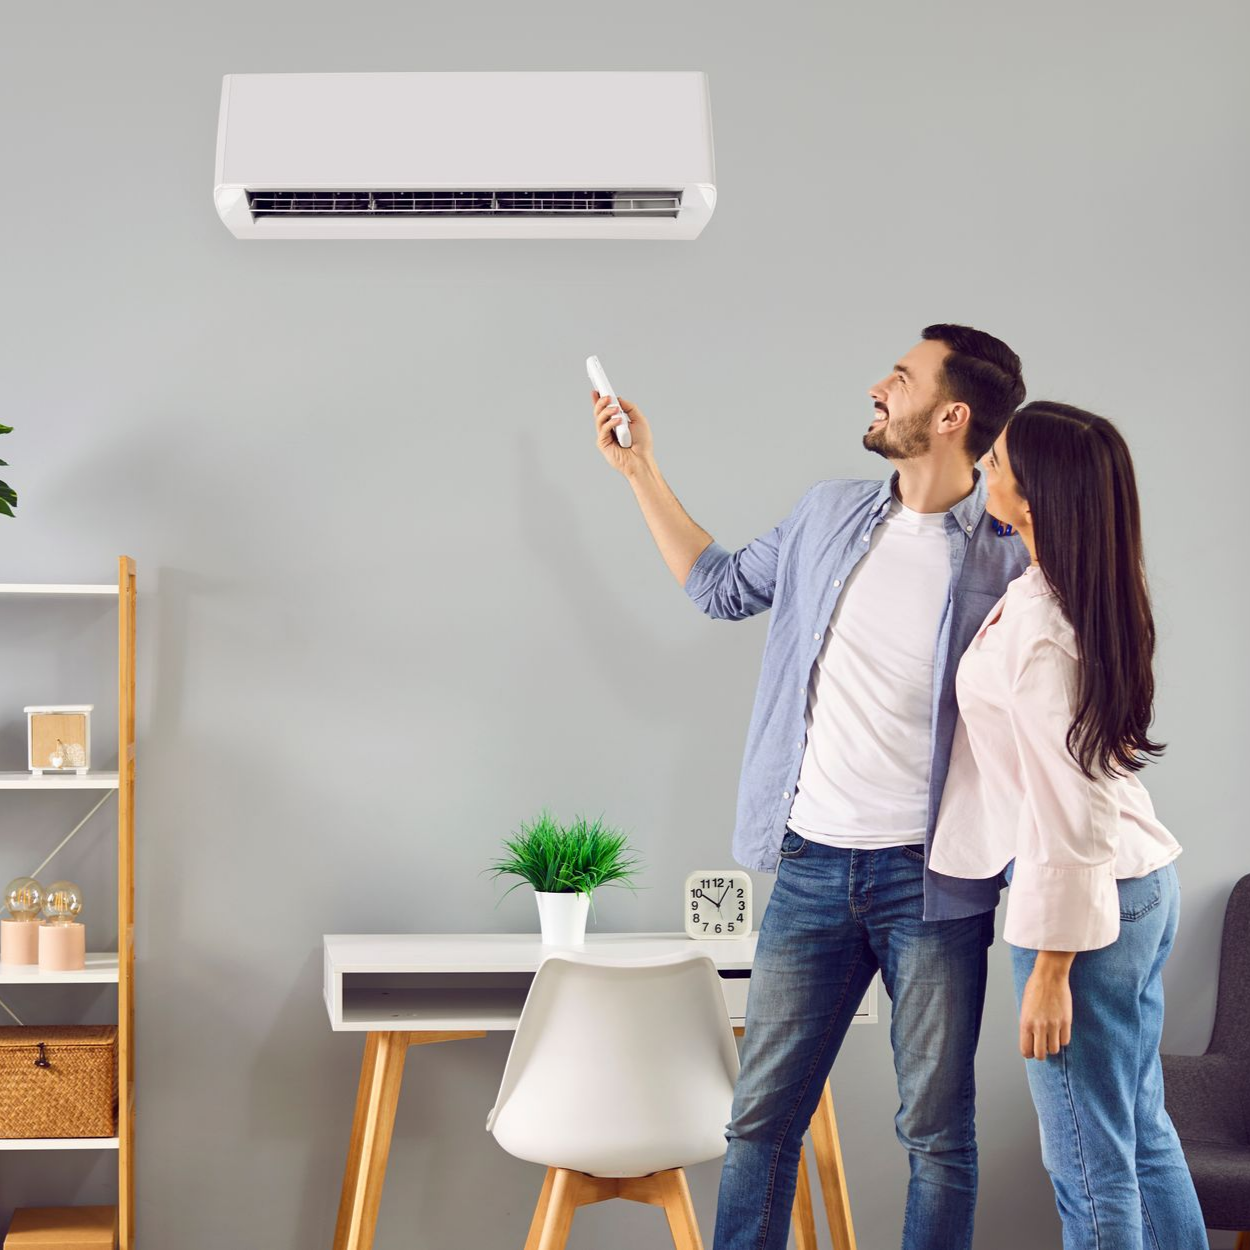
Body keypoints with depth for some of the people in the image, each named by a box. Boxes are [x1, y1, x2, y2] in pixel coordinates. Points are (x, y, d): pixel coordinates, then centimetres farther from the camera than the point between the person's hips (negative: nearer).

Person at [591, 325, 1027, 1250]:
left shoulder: (1008, 561, -8)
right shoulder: (830, 516, 8)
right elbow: (723, 586, 25)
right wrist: (640, 470, 23)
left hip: (931, 879, -4)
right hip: (813, 867, 4)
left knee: (937, 1129, 6)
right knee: (763, 1114, 9)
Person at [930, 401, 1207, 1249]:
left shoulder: (1037, 628, -23)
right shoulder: (1095, 597, 4)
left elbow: (1065, 810, -22)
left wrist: (1050, 971, -17)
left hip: (1085, 895, -10)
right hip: (1144, 879, 10)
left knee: (1091, 1167, 1)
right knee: (1142, 1135, 19)